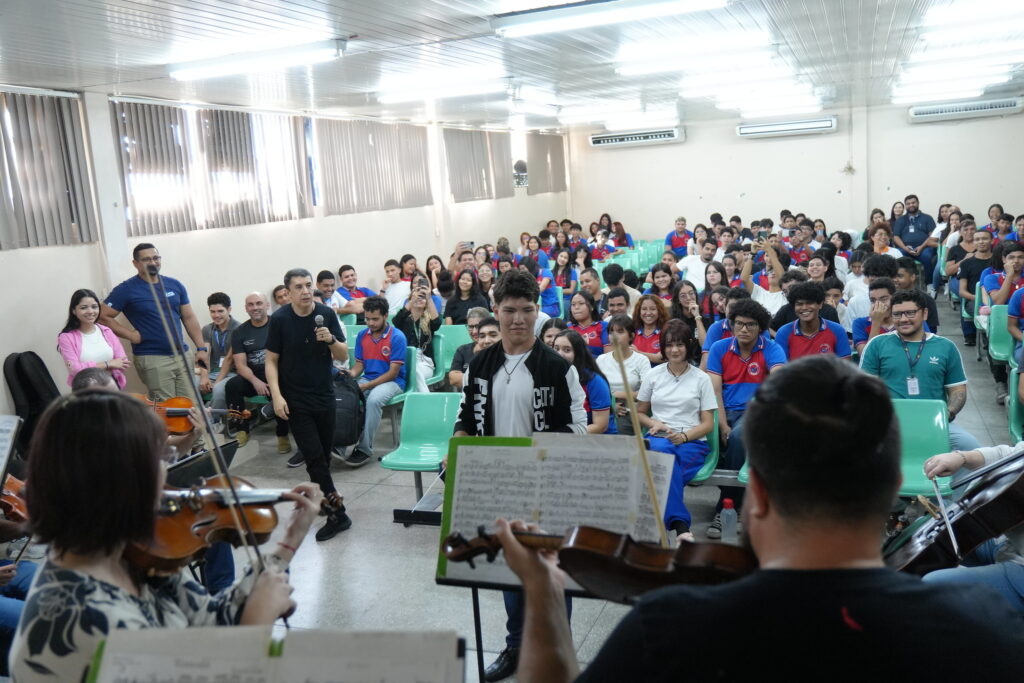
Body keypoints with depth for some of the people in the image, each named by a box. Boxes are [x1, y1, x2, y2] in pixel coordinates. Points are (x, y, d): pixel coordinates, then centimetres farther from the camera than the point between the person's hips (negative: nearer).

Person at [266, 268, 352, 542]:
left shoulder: (327, 314, -3)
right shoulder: (280, 319, -9)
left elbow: (344, 357, -1)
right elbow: (271, 360, -4)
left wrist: (331, 340, -21)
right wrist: (277, 396, -14)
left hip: (324, 396, 3)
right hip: (295, 401, -3)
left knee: (324, 455, 12)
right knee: (314, 456, -7)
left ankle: (319, 498, 31)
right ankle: (337, 513, -4)